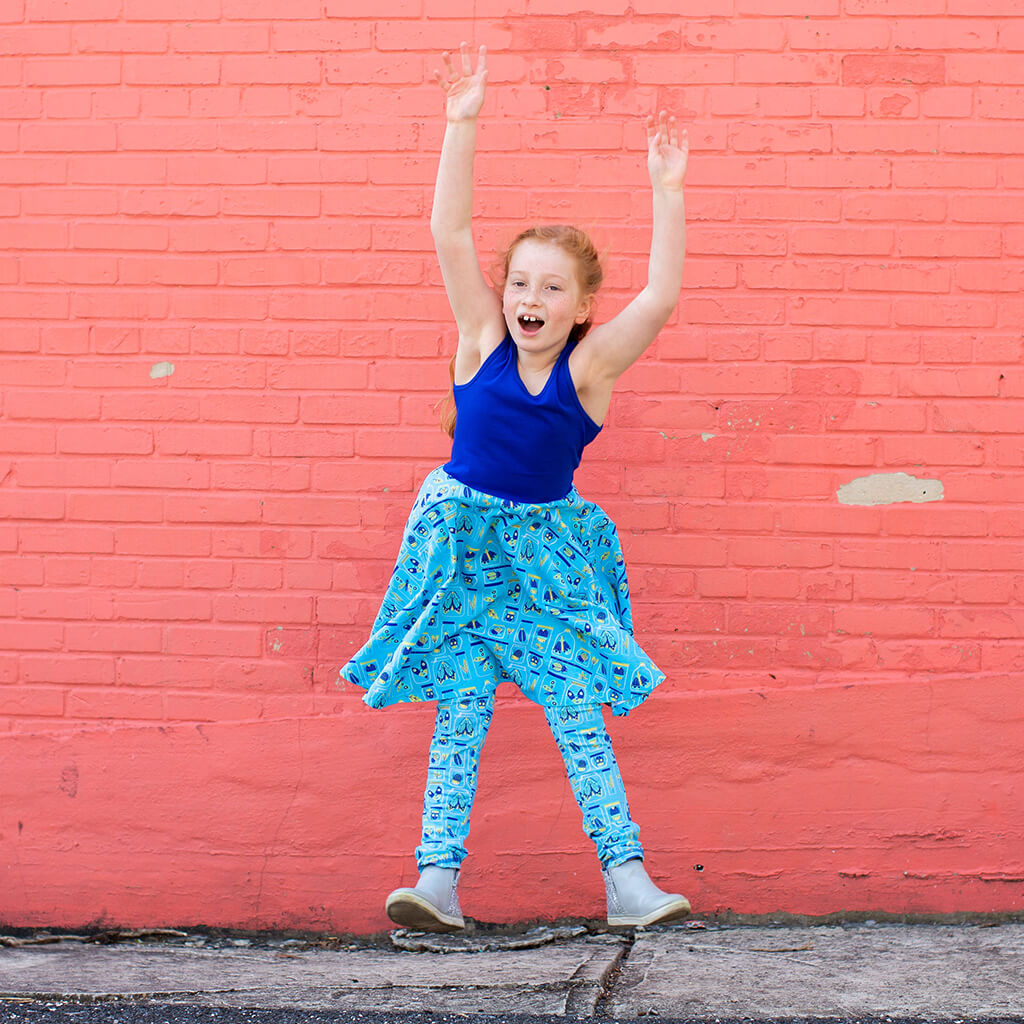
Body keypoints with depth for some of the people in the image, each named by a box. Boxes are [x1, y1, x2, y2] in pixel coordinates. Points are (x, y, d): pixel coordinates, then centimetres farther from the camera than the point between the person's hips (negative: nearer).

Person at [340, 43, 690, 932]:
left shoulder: (591, 363, -8)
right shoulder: (483, 339, -5)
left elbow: (662, 296, -21)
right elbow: (451, 235, -13)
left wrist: (668, 191, -26)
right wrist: (462, 128, -19)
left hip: (547, 549, 0)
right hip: (462, 539, 1)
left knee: (580, 714, -2)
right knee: (461, 711, -1)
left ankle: (628, 880, -1)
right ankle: (438, 881, -3)